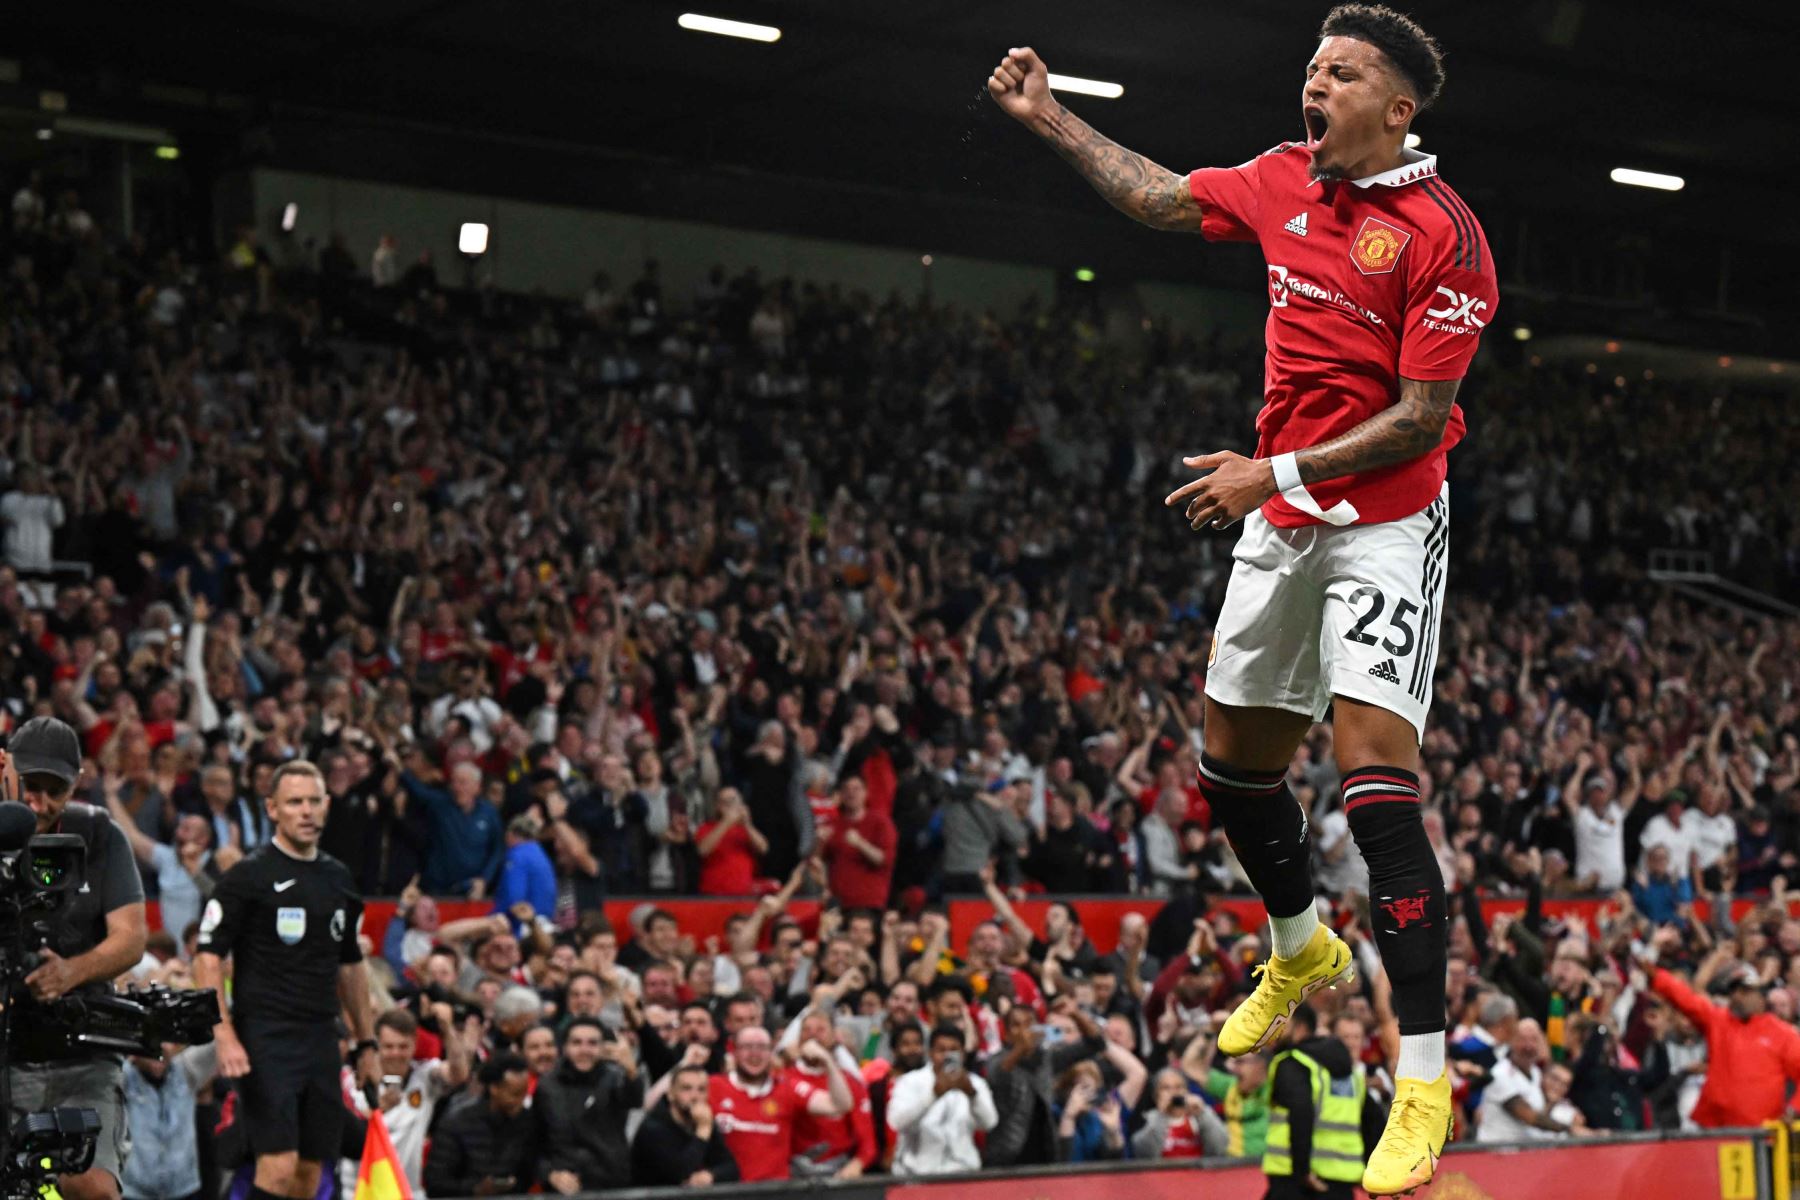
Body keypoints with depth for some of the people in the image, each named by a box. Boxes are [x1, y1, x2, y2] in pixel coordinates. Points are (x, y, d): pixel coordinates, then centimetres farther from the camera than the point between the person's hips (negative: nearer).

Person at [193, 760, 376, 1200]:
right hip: (266, 1038, -6)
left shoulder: (337, 878, 14)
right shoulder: (249, 875, -5)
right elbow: (208, 957, -8)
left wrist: (366, 1042, 20)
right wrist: (224, 1035, -18)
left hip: (322, 1041, 6)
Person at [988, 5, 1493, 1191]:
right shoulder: (1285, 178, 4)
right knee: (1235, 760, 17)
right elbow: (1163, 198, 23)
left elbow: (1421, 419, -18)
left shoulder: (1444, 236, -16)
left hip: (1388, 525, -7)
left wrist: (1277, 472, -19)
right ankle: (1302, 950, 46)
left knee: (1374, 768, -20)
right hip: (1282, 522, 8)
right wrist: (1051, 119, 24)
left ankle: (1423, 1079, -18)